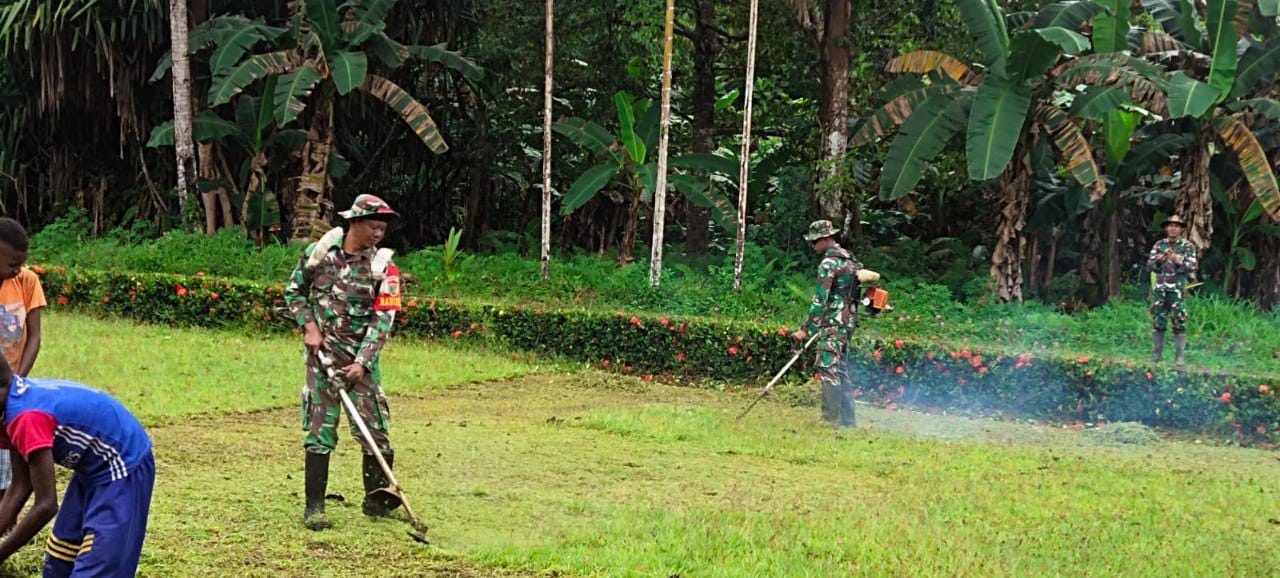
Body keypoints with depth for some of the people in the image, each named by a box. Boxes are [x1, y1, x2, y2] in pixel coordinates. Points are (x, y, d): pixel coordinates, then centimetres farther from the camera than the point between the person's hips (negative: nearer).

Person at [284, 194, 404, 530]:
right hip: (322, 352, -1)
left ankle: (378, 499, 16)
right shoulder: (319, 252, -1)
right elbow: (294, 291, 12)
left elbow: (383, 319, -7)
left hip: (362, 356, 1)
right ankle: (314, 507, 2)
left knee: (374, 426, -2)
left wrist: (362, 362, -15)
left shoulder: (383, 266, -3)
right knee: (321, 429, -3)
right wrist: (308, 325, -3)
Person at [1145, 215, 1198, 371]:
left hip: (1177, 290, -3)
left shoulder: (1188, 246, 1)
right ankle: (1156, 356, 13)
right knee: (1158, 323, 6)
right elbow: (1150, 265, 7)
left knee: (1179, 324, -6)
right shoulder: (1159, 244, 10)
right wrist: (1157, 260, -15)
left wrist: (1178, 261, -24)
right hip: (1159, 289, 3)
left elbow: (1192, 267, -7)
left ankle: (1179, 358, -5)